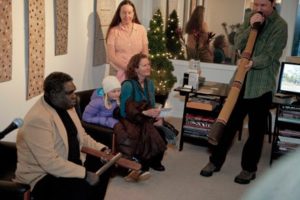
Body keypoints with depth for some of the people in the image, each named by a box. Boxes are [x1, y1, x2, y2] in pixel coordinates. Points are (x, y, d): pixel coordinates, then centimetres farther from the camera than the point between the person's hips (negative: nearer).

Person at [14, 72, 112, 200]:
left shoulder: (67, 106, 2)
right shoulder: (37, 118, -26)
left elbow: (81, 136, 13)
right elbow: (49, 162, -31)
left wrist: (102, 149, -3)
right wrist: (85, 174, -29)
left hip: (70, 164, 9)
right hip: (41, 175, -9)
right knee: (80, 187, -30)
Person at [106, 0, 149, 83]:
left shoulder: (141, 29, 6)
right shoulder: (113, 31, -1)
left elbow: (145, 53, 7)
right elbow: (111, 56, -6)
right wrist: (127, 67, -15)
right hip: (118, 73, -1)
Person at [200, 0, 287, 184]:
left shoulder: (280, 25, -7)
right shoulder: (251, 17, 9)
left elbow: (270, 55, -16)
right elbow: (238, 44, 0)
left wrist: (253, 62, -35)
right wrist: (251, 26, -15)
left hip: (262, 84, -4)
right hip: (242, 80, 4)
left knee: (256, 129, 5)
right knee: (229, 122, 9)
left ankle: (249, 168, 19)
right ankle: (215, 161, 21)